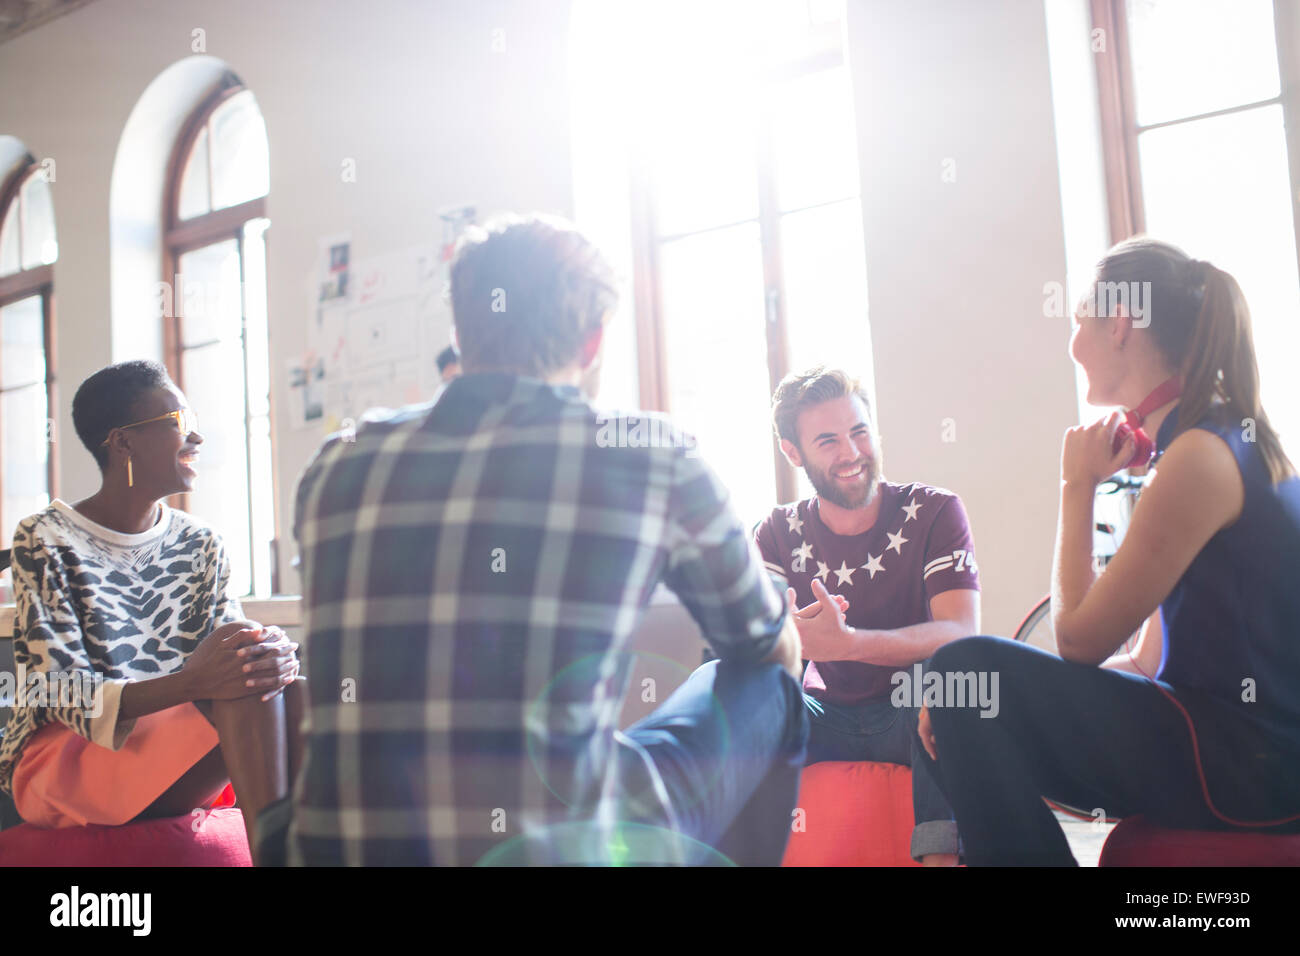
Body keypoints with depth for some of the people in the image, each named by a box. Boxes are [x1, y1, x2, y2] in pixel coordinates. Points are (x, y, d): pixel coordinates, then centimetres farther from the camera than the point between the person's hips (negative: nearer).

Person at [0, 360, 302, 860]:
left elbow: (231, 656, 2)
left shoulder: (201, 545, 11)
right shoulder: (44, 542, -7)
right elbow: (57, 690, -15)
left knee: (293, 693, -23)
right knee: (246, 689, -29)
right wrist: (190, 681, -33)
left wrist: (277, 657, -25)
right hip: (61, 757, -5)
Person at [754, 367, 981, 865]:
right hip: (827, 718, 2)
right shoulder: (780, 533, 1)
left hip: (920, 713, -2)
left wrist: (847, 642, -40)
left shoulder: (934, 511, -8)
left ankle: (939, 851, -33)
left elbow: (961, 634, -22)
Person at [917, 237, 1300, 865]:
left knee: (967, 669, -18)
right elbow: (1148, 662, 10)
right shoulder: (1226, 443, 14)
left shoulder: (1201, 455, -17)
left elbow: (1079, 638, -13)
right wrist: (968, 698, 0)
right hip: (1233, 740, 10)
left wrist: (1077, 485, -4)